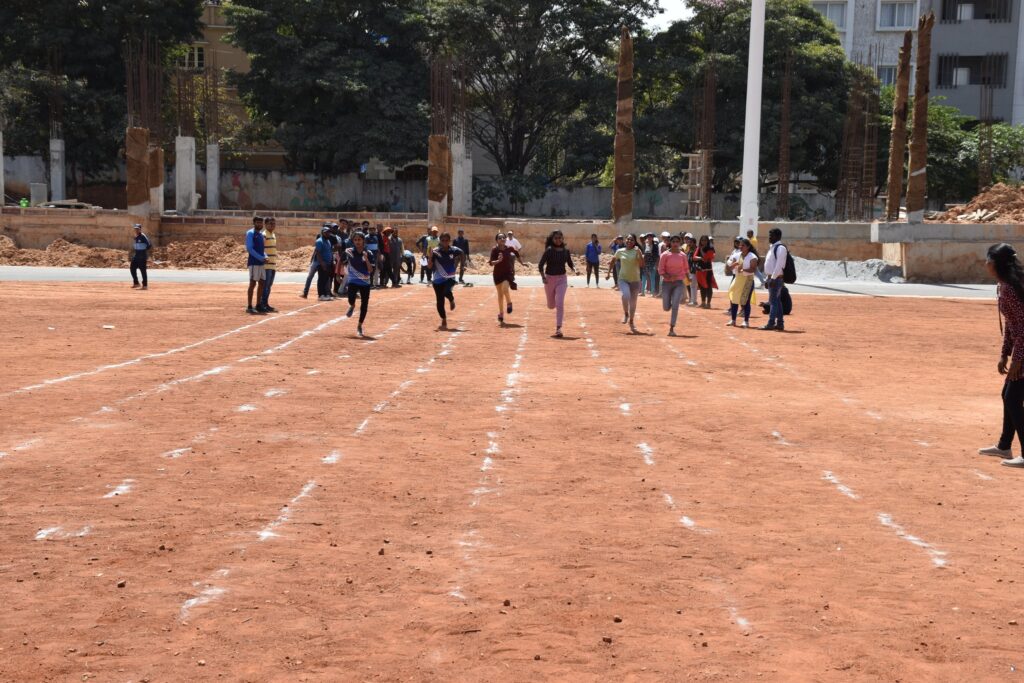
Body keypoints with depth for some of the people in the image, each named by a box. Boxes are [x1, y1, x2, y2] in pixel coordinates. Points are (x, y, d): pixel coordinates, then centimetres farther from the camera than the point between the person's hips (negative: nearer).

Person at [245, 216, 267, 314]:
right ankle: (249, 307, -5)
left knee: (262, 283, 9)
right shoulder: (250, 233, -7)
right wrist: (261, 258, -19)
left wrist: (265, 257, 4)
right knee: (253, 283, -8)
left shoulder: (261, 234, 17)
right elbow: (249, 248, -15)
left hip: (261, 263, 8)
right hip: (253, 262, -8)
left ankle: (258, 305, 17)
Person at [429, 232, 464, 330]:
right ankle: (444, 322, 18)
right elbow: (429, 266, -7)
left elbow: (463, 256, 19)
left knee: (446, 291, -32)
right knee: (440, 301, 2)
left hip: (450, 278, -1)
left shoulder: (454, 251, -3)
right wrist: (431, 257, -21)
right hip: (438, 279, 1)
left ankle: (451, 299, 5)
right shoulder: (435, 251, -5)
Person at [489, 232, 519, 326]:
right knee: (500, 294, 10)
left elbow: (516, 254, 17)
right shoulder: (495, 250, -11)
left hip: (508, 273, 0)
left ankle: (509, 303, 2)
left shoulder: (509, 249, -5)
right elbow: (491, 263, -18)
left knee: (505, 288, -27)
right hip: (498, 274, 0)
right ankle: (501, 315, 22)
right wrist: (498, 261, -36)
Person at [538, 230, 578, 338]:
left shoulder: (566, 251, 0)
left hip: (562, 278, 1)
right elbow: (540, 265, -12)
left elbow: (570, 263, 12)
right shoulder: (549, 250, -10)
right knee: (551, 305, 11)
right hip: (549, 278, -1)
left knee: (560, 304, -12)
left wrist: (574, 270, -9)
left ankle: (558, 328, -11)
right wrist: (543, 276, -26)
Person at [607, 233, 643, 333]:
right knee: (625, 295, -29)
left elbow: (642, 265, -15)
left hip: (635, 280, 1)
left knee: (633, 302, 9)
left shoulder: (637, 251, -4)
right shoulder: (620, 251, 1)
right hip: (623, 279, 0)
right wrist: (608, 273, 13)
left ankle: (631, 321, 27)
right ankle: (625, 313, -4)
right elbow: (613, 261, 17)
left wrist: (639, 253, -22)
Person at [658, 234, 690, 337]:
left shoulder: (683, 255, 2)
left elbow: (686, 269, 18)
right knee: (666, 308, 2)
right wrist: (669, 277, -21)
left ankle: (672, 329, -9)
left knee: (675, 305, -14)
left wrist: (688, 279, 29)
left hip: (679, 283, 0)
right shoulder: (665, 255, -4)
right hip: (667, 283, 0)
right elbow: (660, 270, -5)